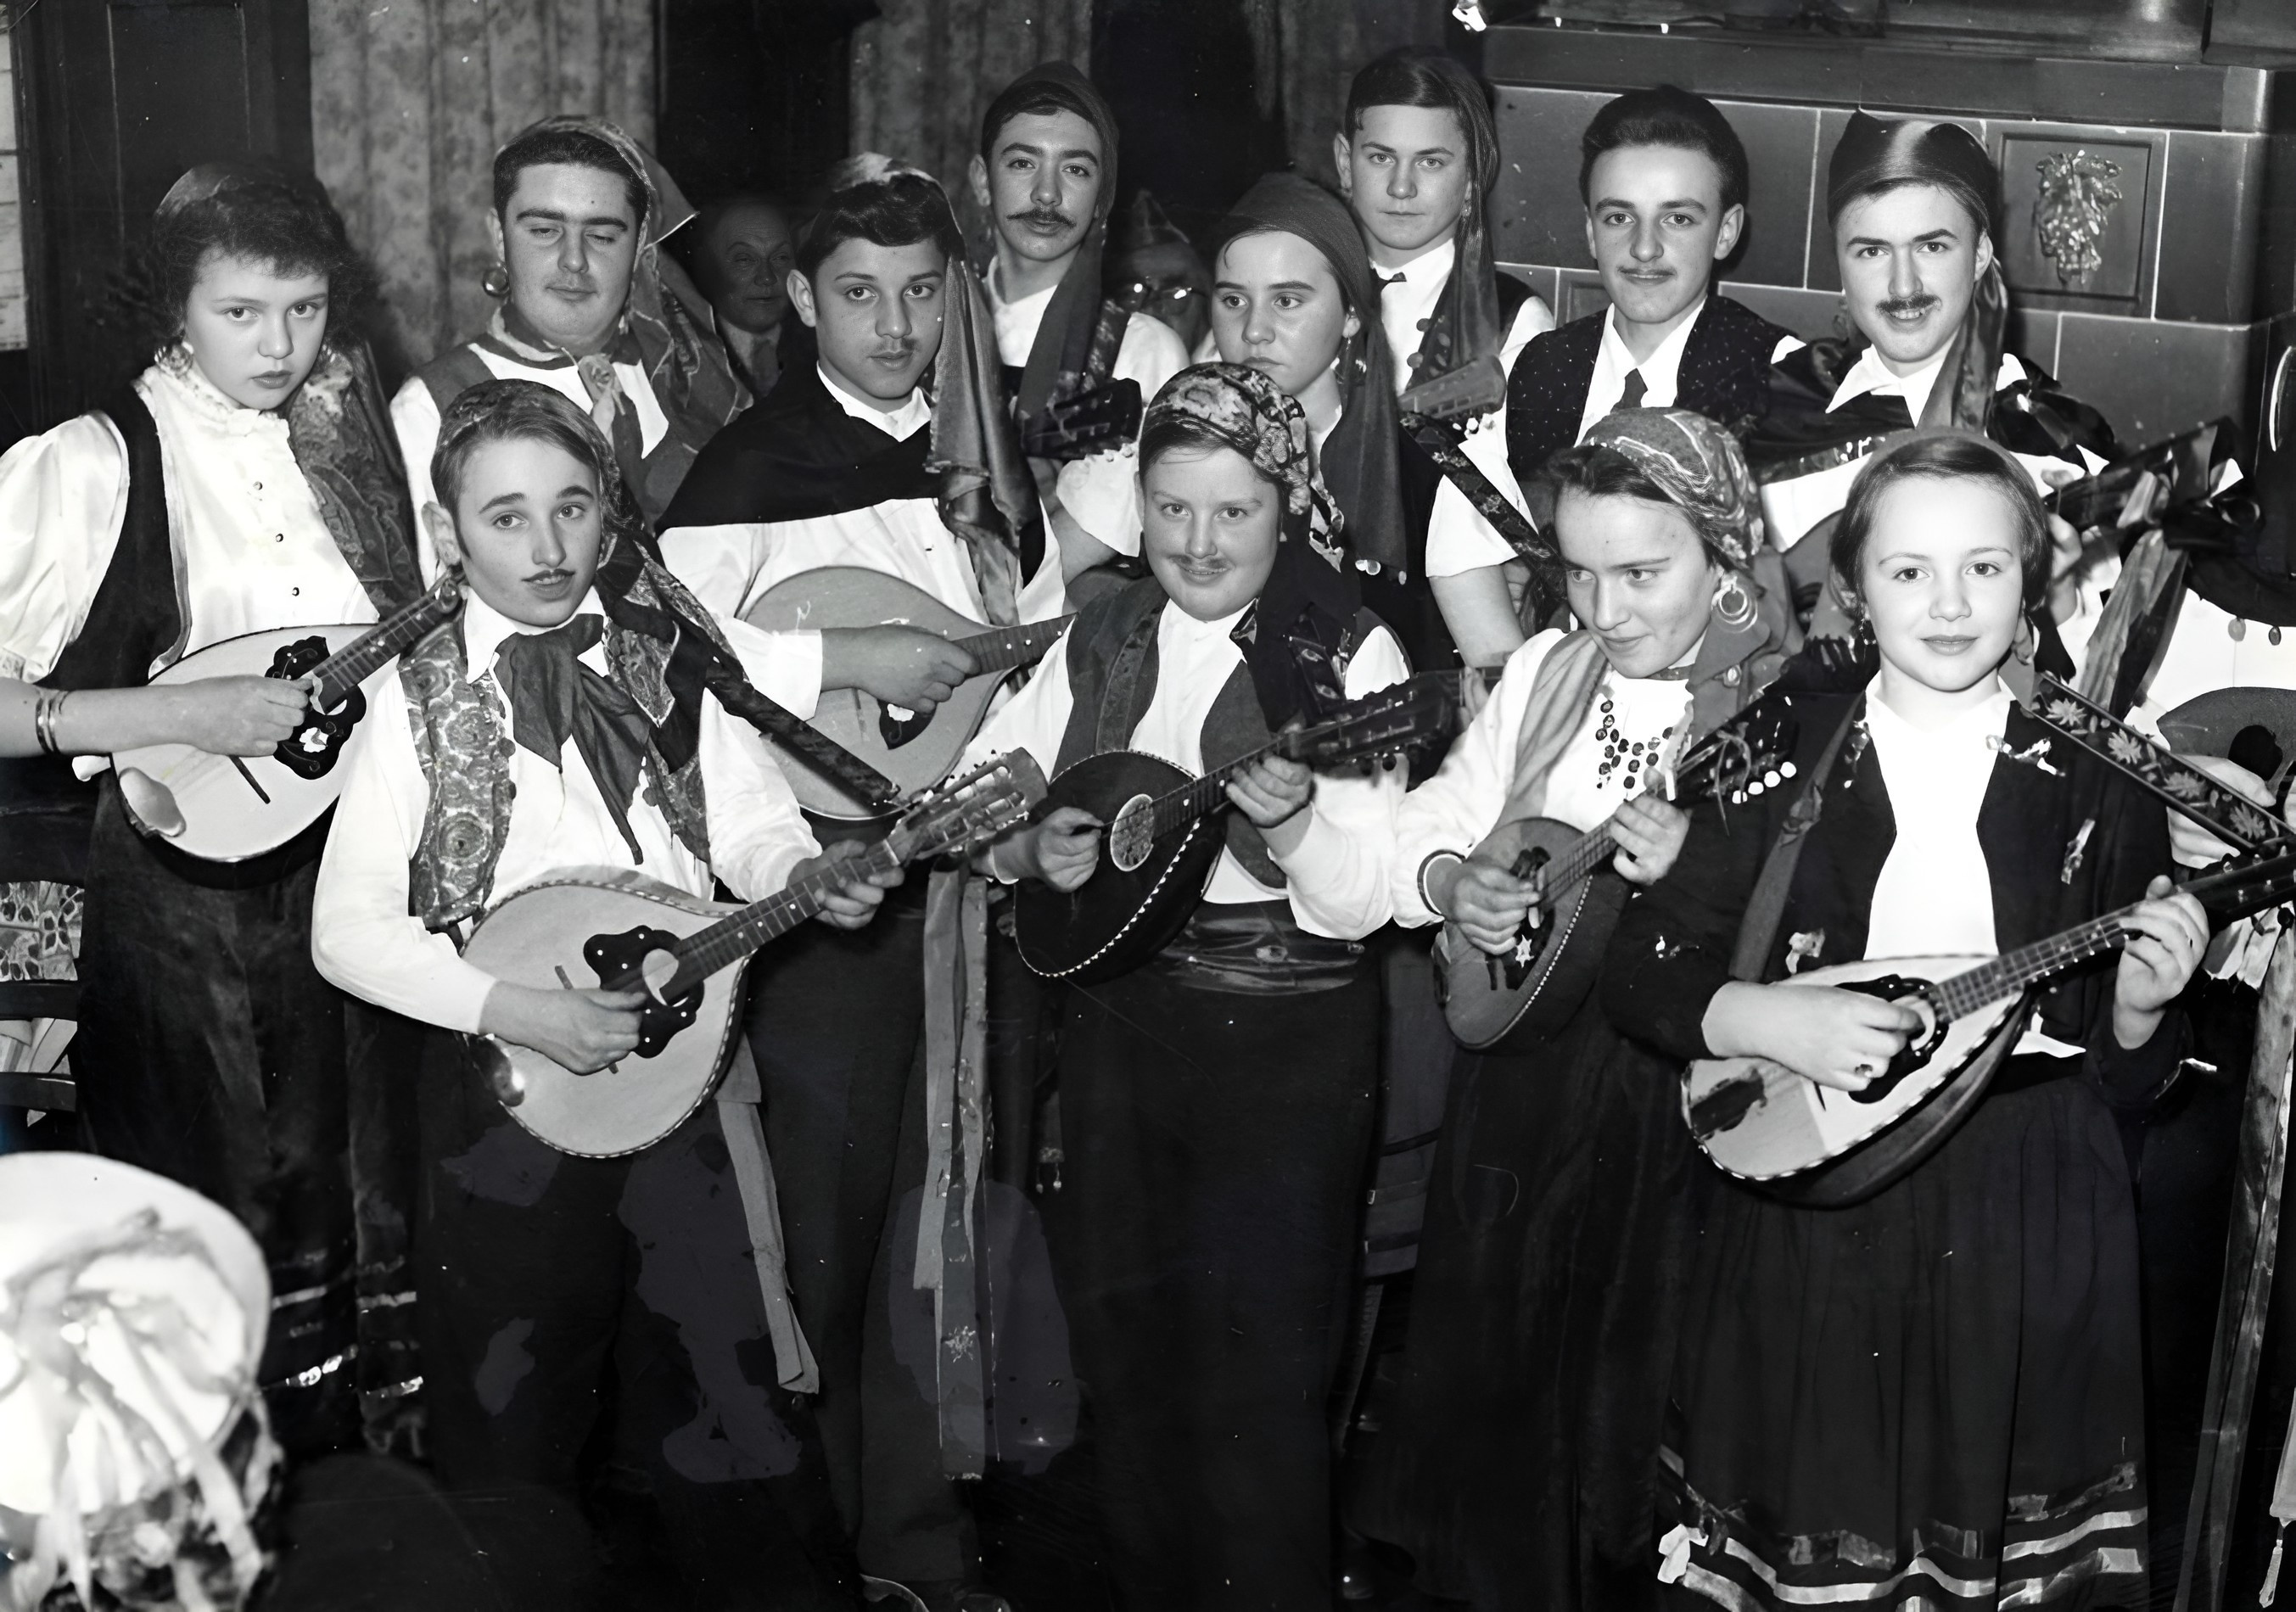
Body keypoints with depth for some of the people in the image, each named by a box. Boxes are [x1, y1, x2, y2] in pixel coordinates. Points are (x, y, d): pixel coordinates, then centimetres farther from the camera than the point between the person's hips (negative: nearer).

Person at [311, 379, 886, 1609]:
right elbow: (347, 930, -7)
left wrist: (803, 875, -20)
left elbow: (754, 825, 2)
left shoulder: (664, 663, 4)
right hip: (506, 1090, -2)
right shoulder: (418, 701, -4)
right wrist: (512, 1010, -17)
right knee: (514, 1424, 8)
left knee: (730, 1396, 5)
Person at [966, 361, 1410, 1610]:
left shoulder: (1347, 653, -10)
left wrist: (1293, 820, -33)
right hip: (1114, 1015, 5)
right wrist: (1037, 847, -11)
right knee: (1120, 1348, 16)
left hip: (1285, 1043, -5)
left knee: (1257, 1375, 0)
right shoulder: (1100, 640, 4)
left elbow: (1361, 906, -13)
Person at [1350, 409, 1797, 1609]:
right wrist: (1452, 884, -9)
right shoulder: (1546, 673, 4)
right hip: (1517, 1085, 5)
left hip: (1677, 1115, -5)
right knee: (1486, 1384, 16)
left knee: (1628, 1403, 9)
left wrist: (1702, 874, -31)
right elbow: (1429, 826, 11)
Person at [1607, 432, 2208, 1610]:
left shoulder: (2092, 785, 2)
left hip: (2023, 1246, 1)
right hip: (1808, 1234, 0)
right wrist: (1777, 1022, -15)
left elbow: (2125, 1081, 6)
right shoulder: (1772, 755, 0)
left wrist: (2142, 1004, -14)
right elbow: (1640, 972, 0)